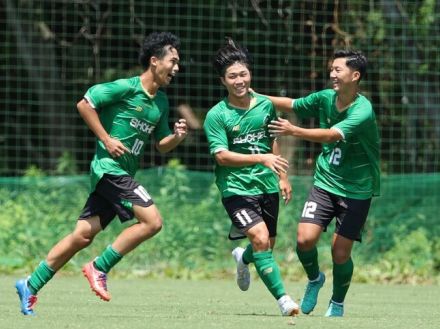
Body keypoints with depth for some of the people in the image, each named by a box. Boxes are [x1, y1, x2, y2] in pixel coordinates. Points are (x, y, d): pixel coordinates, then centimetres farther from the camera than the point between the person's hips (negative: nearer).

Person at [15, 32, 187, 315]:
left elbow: (162, 145, 22)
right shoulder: (126, 88, -10)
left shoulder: (161, 102, 14)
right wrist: (106, 139, -13)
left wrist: (177, 136, 0)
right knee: (152, 220, -17)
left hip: (123, 175, 8)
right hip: (110, 167, -8)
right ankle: (99, 268, -7)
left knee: (83, 235, 4)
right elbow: (84, 104, -11)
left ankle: (31, 286, 9)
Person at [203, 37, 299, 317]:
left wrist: (282, 177, 20)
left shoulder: (265, 105, 4)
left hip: (267, 186, 5)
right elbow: (222, 156, -18)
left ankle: (242, 259, 51)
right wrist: (263, 159, -27)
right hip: (236, 187, -5)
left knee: (268, 245, 15)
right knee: (260, 238, -23)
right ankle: (283, 299, -21)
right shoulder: (216, 116, -10)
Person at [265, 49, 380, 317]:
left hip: (356, 190, -4)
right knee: (305, 239, -12)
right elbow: (291, 104, 15)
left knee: (340, 252, -5)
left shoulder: (362, 111, -22)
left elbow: (331, 135, -37)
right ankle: (314, 279, 20)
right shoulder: (325, 98, -2)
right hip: (325, 182, 4)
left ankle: (337, 304, 21)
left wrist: (294, 131, -48)